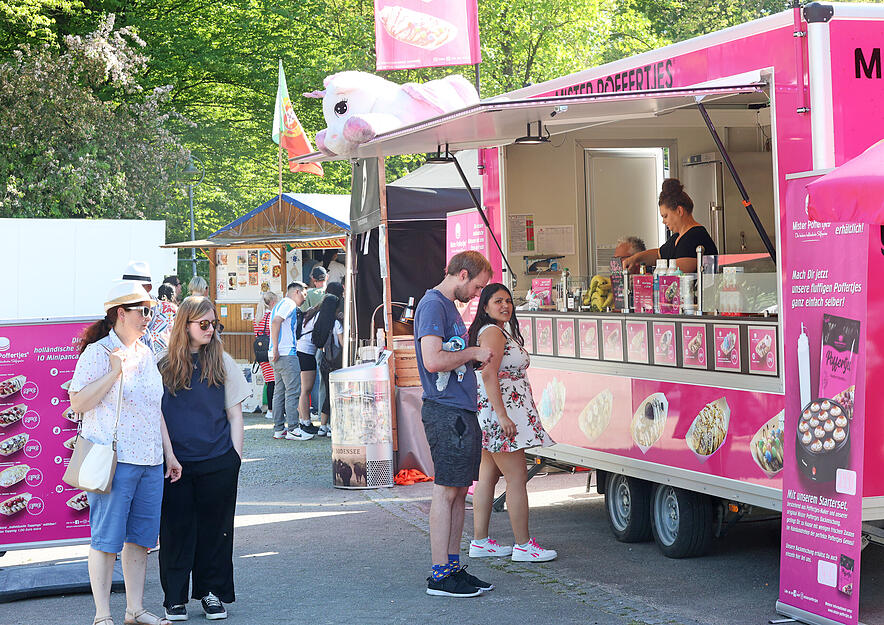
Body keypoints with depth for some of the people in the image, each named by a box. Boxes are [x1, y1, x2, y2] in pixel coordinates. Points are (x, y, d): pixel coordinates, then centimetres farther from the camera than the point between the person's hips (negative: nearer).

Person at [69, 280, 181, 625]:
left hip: (150, 461, 7)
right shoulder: (98, 353, -6)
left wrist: (169, 454, 21)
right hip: (114, 461, -7)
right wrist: (114, 371, -18)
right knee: (106, 539, -3)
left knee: (140, 537, 10)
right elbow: (78, 403, -14)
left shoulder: (145, 354, 16)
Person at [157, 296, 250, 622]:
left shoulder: (222, 362, 5)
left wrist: (235, 456, 1)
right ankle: (175, 597, 12)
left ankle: (212, 592, 18)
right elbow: (156, 415, 6)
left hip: (218, 462, 1)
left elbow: (234, 413, 8)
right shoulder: (165, 365, 2)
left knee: (214, 529, 6)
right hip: (176, 462, -1)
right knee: (176, 530, 3)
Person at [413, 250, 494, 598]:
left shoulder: (449, 307, 20)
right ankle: (440, 575, -3)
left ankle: (453, 566, 17)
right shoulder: (433, 305, -12)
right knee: (446, 491, -6)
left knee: (459, 491, 11)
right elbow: (433, 361, -23)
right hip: (446, 411, -10)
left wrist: (477, 358, 11)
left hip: (461, 410, 10)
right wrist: (474, 353, -11)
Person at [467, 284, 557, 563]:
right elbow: (488, 374, -23)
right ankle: (523, 545, -5)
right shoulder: (493, 333, -13)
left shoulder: (502, 332, 20)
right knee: (517, 477, -8)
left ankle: (480, 541, 15)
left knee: (487, 476, 11)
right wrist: (502, 415, -28)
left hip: (494, 416, 11)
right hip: (497, 413, -11)